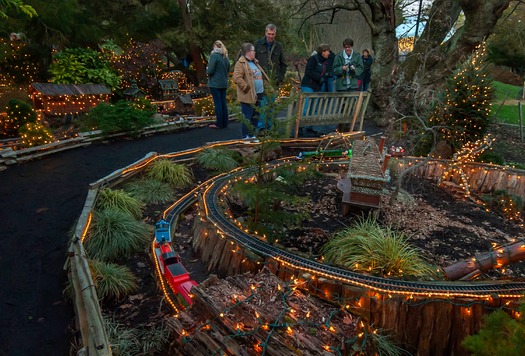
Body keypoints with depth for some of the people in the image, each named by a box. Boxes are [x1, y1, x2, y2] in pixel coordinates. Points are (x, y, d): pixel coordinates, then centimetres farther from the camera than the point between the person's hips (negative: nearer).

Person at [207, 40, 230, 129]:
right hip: (224, 84, 7)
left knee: (217, 103, -2)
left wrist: (207, 69, 4)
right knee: (223, 102, 10)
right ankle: (225, 123, 15)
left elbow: (210, 71, -16)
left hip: (215, 84, -7)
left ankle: (219, 124, 1)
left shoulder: (214, 56, -12)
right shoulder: (226, 57, 10)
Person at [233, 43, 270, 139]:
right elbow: (237, 78, -21)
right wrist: (247, 88, -22)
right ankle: (245, 137, 7)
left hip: (258, 95, 9)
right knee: (247, 117, -3)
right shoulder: (240, 63, -10)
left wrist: (266, 85, 16)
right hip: (248, 96, -9)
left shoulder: (255, 62, 19)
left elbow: (262, 76, 28)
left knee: (256, 117, 14)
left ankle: (252, 135, 26)